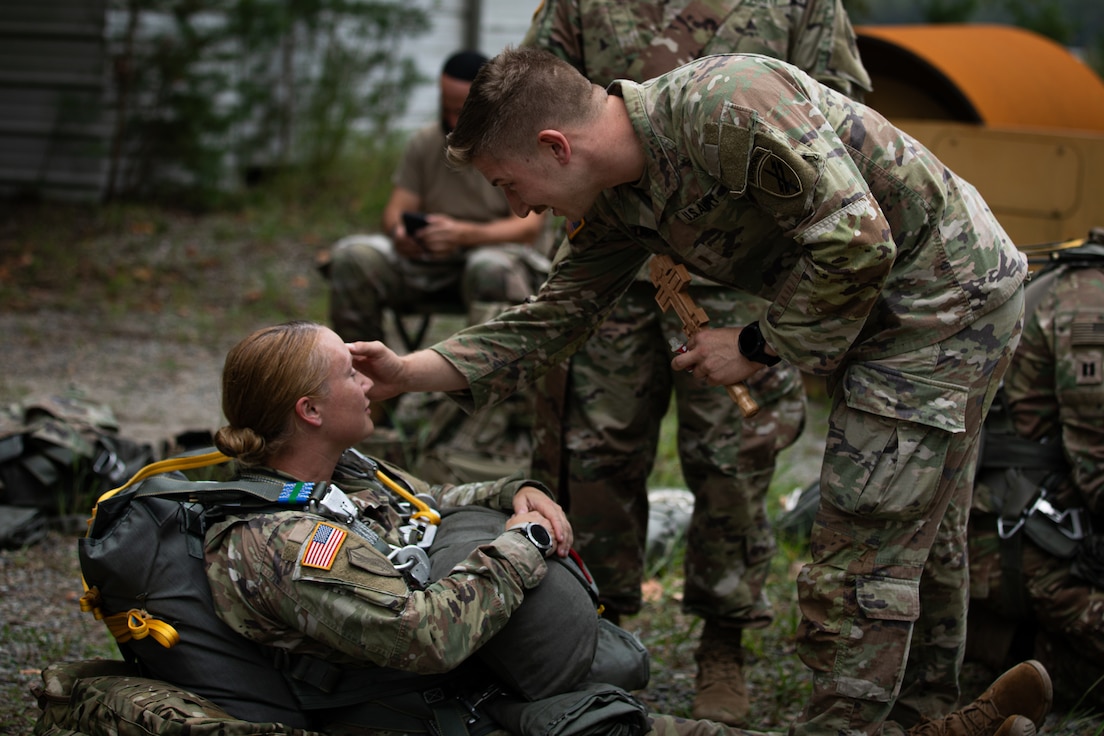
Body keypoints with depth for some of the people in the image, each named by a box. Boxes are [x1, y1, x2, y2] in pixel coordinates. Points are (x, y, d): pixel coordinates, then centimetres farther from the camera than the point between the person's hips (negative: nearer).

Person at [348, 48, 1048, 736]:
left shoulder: (726, 106, -30)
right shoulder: (616, 199, 0)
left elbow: (857, 241, -29)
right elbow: (554, 317, 6)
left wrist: (758, 345, -17)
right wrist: (410, 371, -3)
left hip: (950, 286, -9)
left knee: (861, 558, -9)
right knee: (918, 536, 22)